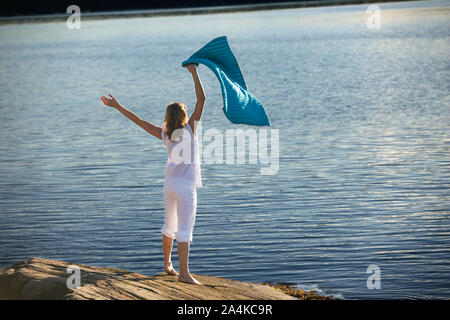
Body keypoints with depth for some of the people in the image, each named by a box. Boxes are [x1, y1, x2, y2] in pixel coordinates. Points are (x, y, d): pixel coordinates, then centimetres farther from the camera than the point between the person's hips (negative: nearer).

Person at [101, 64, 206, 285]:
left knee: (169, 226, 20)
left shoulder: (165, 135, 2)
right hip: (186, 186, -6)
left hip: (170, 183, 6)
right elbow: (202, 99, -12)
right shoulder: (190, 129, -10)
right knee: (185, 230, -7)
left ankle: (167, 264, 33)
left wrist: (118, 106, 13)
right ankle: (184, 273, -10)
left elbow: (139, 121, 6)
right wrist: (194, 73, -5)